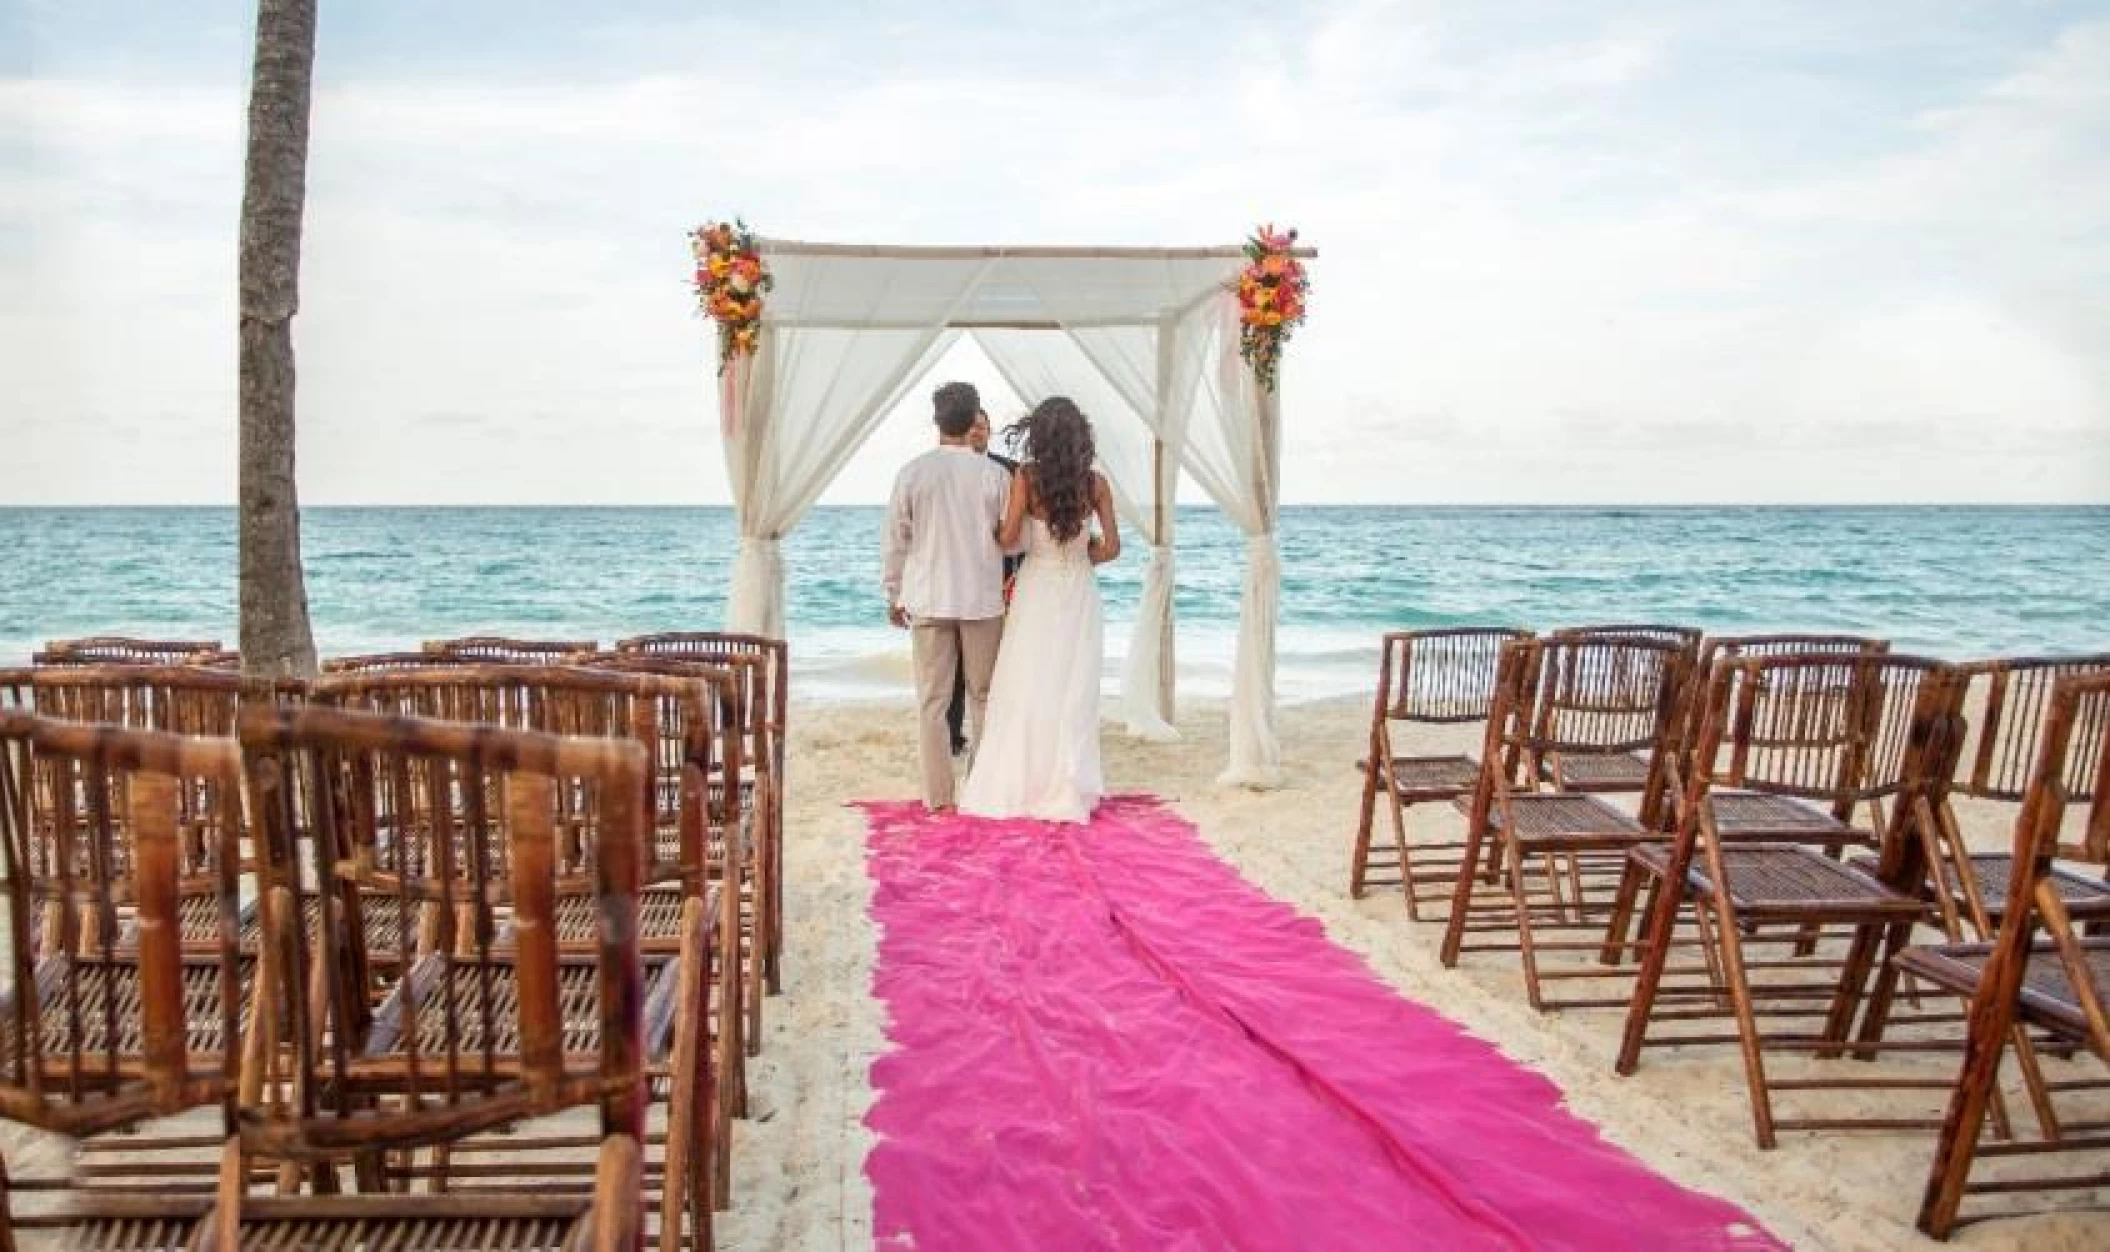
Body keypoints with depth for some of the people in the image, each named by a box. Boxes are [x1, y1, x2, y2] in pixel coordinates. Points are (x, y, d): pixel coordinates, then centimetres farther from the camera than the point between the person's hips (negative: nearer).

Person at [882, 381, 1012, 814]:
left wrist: (894, 596, 12)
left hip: (928, 600, 0)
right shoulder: (994, 474, -7)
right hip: (984, 600, 0)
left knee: (932, 700, 5)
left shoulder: (912, 472, -4)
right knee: (985, 696, 12)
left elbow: (896, 541, 1)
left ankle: (937, 794, 6)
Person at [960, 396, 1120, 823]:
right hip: (1079, 592, 2)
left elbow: (1008, 537, -13)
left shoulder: (1026, 476, -8)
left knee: (1026, 688, 5)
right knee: (1074, 688, 8)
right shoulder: (1095, 482, -1)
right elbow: (1110, 547, -4)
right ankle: (1067, 790, 13)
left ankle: (1015, 786, 10)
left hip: (1037, 588, -2)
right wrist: (1078, 557, 12)